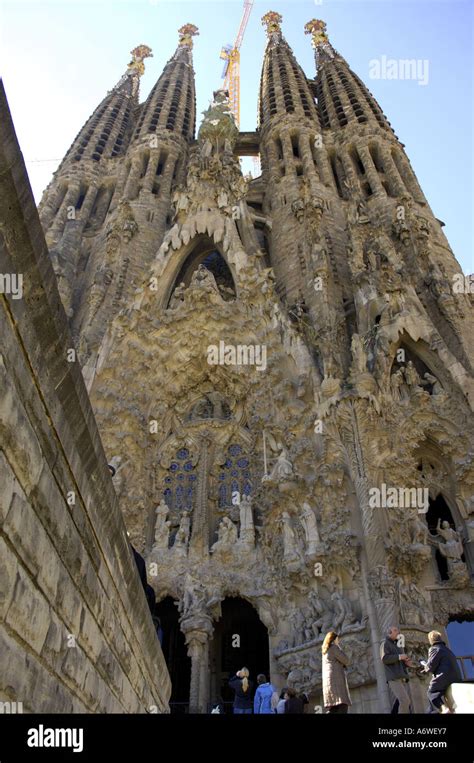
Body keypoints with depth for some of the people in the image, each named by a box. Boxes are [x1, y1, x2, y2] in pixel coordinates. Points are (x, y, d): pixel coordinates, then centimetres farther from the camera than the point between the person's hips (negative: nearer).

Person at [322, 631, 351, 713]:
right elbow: (346, 660, -2)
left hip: (329, 680, 9)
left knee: (333, 710, 2)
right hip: (336, 678, -9)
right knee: (343, 707, -18)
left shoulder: (325, 651, 25)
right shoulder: (334, 647, -2)